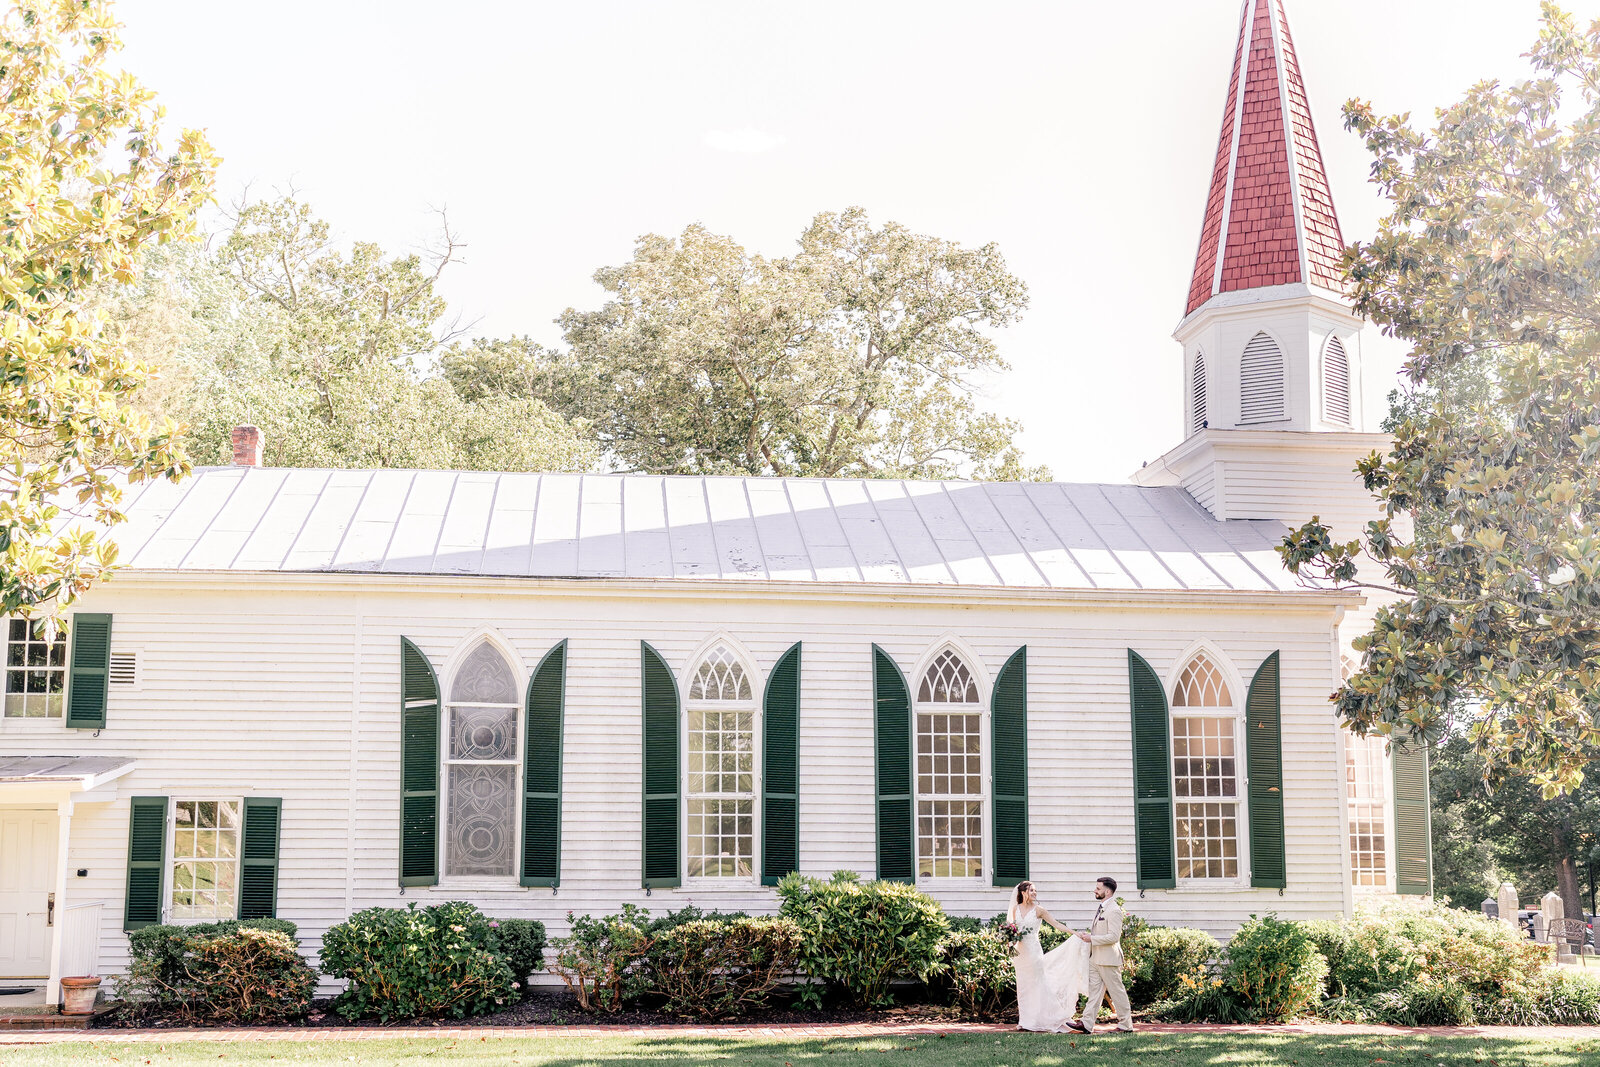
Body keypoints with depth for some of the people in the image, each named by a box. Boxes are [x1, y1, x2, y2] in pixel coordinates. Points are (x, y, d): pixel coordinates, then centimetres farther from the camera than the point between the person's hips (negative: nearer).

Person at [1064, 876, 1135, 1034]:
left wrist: (1091, 939, -19)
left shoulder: (1114, 910, -16)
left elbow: (1114, 937, -23)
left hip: (1108, 960, -10)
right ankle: (1087, 1024, 6)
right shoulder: (1102, 908, 15)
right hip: (1096, 958, 10)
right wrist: (1088, 935, 10)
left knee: (1117, 992, 0)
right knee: (1094, 991, 7)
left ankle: (1126, 1025, 8)